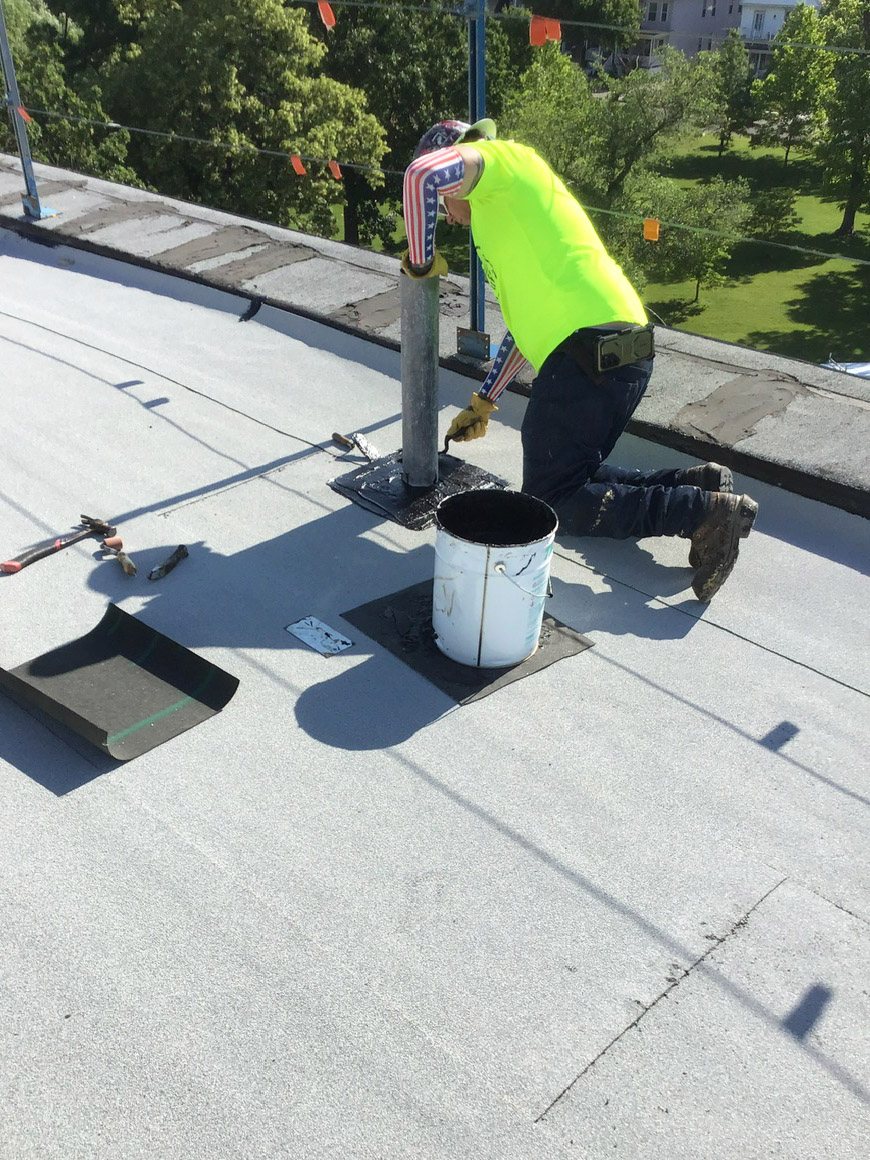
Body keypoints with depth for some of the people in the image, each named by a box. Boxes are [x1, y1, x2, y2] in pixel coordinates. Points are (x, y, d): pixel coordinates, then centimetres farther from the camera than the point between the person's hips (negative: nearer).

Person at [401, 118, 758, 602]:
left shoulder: (498, 158, 7)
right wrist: (483, 403, 35)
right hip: (629, 353, 10)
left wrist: (422, 262, -1)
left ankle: (704, 512, -12)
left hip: (585, 349, -10)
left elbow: (424, 174, -16)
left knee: (552, 500, -2)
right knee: (573, 476, 20)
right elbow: (528, 321, 34)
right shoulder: (511, 207, 33)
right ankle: (696, 486, 5)